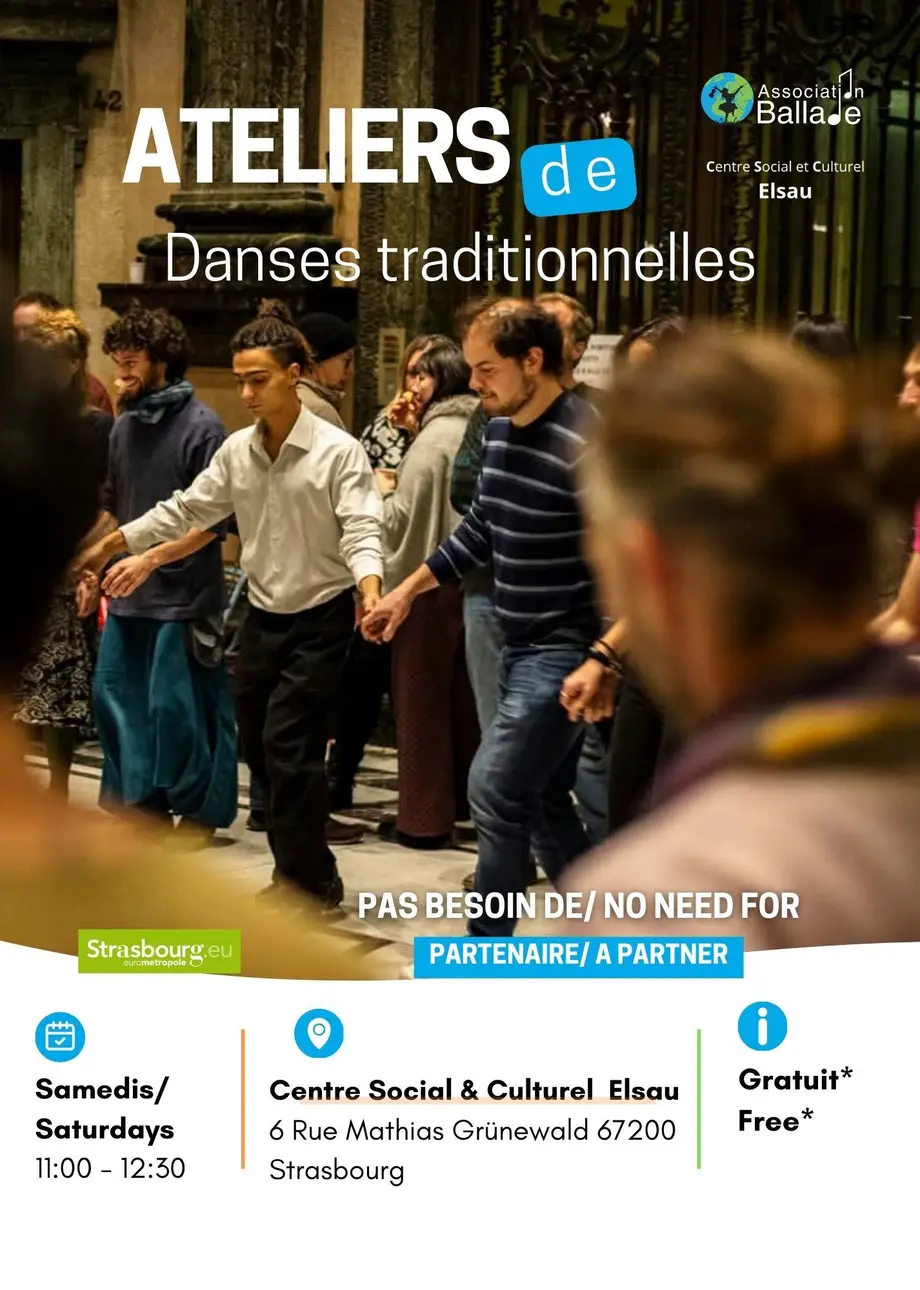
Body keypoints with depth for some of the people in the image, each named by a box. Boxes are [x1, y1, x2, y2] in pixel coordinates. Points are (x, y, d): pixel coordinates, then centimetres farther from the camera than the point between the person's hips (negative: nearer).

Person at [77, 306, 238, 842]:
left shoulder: (200, 427, -10)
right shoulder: (125, 426, 10)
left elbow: (213, 521, -13)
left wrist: (149, 559, -18)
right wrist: (96, 556, 11)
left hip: (183, 595, -7)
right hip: (129, 595, 7)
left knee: (176, 706, -2)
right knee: (116, 697, 9)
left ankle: (200, 809, 13)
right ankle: (144, 800, 23)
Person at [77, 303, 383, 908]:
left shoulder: (338, 451, -14)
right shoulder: (236, 451, 3)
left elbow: (360, 529, -21)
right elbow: (187, 509, 11)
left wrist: (370, 587, -40)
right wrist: (114, 540, 7)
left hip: (320, 617, -6)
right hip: (263, 616, 7)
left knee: (288, 747, -10)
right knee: (259, 746, 10)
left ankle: (307, 881, 4)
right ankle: (300, 870, 24)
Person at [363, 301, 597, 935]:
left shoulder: (584, 445, -20)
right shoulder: (500, 428, 7)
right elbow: (480, 526, 21)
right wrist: (408, 591, 22)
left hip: (563, 649, -9)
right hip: (518, 643, 9)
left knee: (497, 789, -9)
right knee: (545, 797, 14)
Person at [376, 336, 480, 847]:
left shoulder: (434, 437, -17)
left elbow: (403, 516, -17)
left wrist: (384, 490, 4)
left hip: (428, 580, -8)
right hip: (469, 579, 8)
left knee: (420, 698, 0)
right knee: (461, 694, 16)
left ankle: (424, 818, 4)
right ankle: (463, 801, 25)